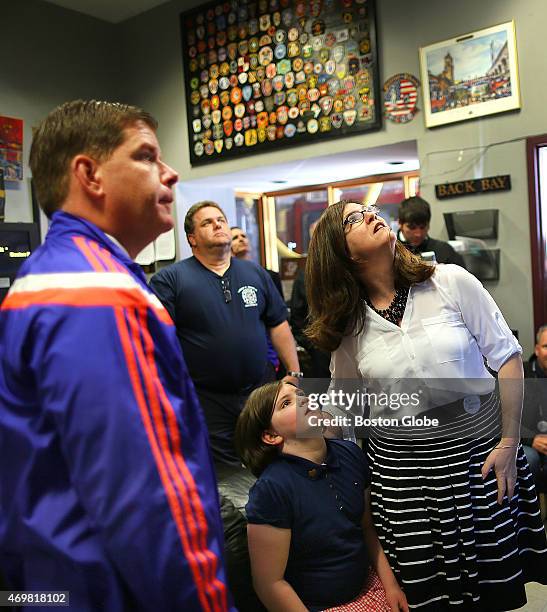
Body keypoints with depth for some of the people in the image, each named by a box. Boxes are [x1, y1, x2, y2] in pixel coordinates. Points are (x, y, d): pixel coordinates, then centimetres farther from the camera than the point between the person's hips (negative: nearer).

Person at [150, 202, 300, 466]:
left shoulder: (256, 273, 10)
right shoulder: (170, 279, -5)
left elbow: (279, 325, 13)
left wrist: (294, 374, 7)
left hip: (260, 393, 5)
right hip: (205, 403, -4)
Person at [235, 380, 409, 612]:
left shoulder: (350, 453, -4)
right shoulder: (271, 489, -25)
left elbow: (367, 527, 8)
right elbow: (270, 583, -19)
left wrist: (390, 583, 2)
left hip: (368, 587, 6)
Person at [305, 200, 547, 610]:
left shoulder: (451, 282, -6)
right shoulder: (349, 324, 0)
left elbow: (507, 357, -3)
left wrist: (509, 443, -6)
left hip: (479, 452, 0)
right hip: (401, 469, 1)